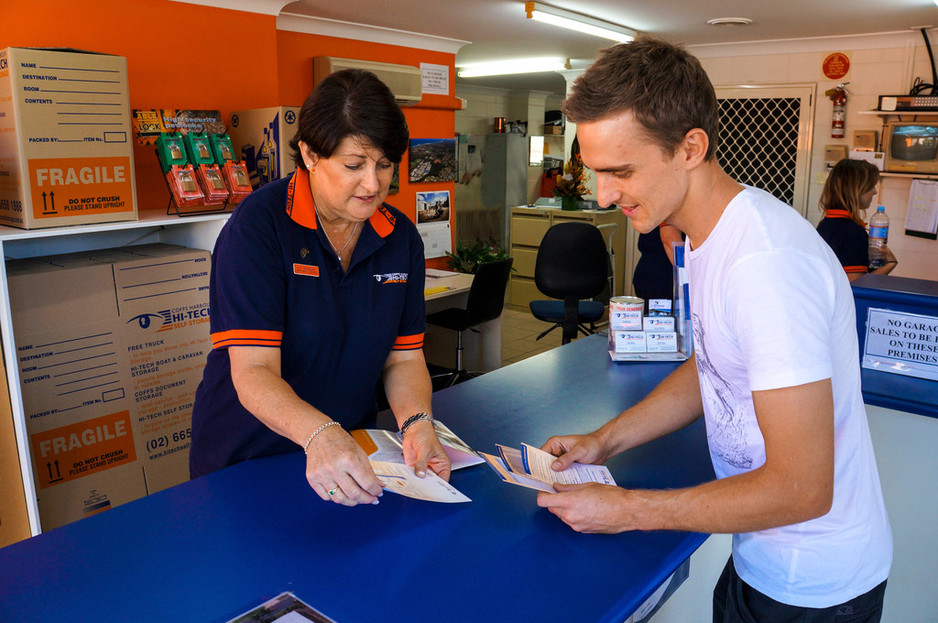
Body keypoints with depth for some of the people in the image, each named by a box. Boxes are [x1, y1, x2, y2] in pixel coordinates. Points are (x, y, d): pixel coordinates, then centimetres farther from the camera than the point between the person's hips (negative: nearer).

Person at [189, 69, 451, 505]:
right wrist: (319, 434, -38)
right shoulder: (258, 225, -14)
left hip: (352, 459, 3)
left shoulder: (401, 238, 1)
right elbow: (252, 372, -21)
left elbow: (404, 358, 2)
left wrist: (417, 423, -18)